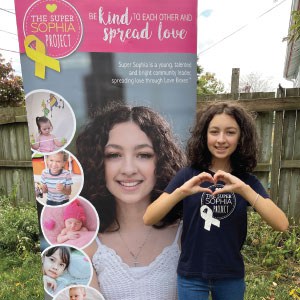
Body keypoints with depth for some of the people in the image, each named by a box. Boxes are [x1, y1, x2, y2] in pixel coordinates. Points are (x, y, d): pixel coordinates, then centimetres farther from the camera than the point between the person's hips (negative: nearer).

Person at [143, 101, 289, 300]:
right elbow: (148, 219, -19)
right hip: (192, 276, -2)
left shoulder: (247, 180, -6)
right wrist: (181, 192, -34)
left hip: (232, 276, 2)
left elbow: (282, 224, -18)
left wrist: (243, 189, -31)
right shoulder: (188, 175, -13)